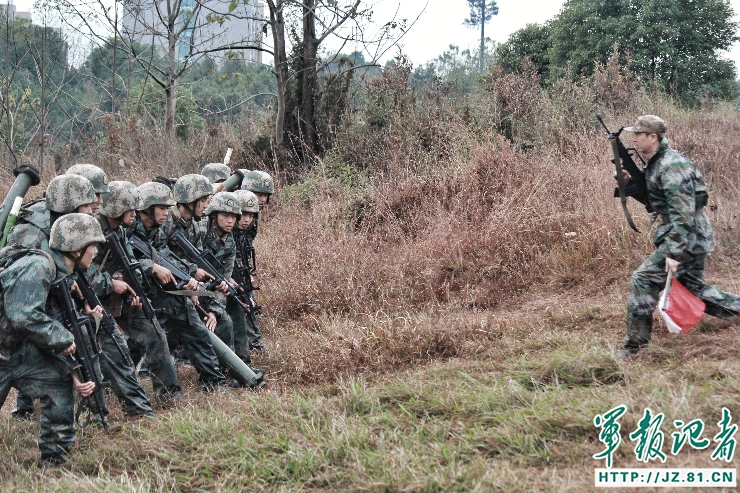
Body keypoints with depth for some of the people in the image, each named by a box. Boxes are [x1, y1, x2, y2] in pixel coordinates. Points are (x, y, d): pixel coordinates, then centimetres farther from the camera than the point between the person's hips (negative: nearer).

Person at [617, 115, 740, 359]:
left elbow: (683, 213, -27)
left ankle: (634, 345, -7)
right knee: (695, 289, 20)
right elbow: (654, 199, 22)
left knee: (642, 280, -12)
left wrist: (674, 252, -31)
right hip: (695, 238, 10)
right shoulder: (655, 163, 10)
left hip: (686, 238, -10)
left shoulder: (672, 166, -20)